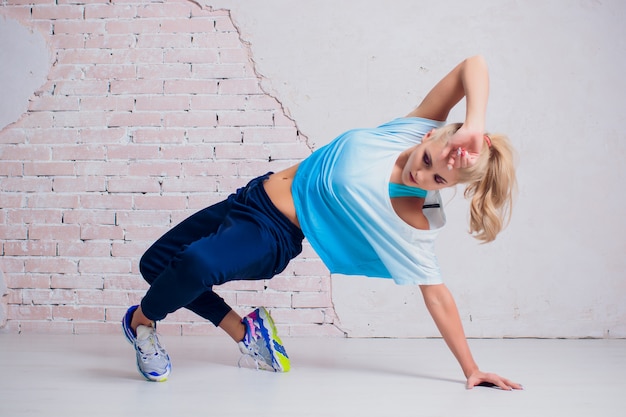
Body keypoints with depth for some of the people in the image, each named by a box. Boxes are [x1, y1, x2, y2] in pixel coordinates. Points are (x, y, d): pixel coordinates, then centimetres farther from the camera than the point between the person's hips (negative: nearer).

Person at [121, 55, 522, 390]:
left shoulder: (413, 223, -23)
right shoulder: (416, 126, -15)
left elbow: (437, 295, -15)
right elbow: (473, 66, -17)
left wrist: (471, 370, -16)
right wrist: (474, 123, -37)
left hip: (274, 237, -6)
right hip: (257, 193, 6)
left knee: (196, 264, -35)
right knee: (155, 264, 14)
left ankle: (143, 320, -2)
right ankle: (245, 331, 25)